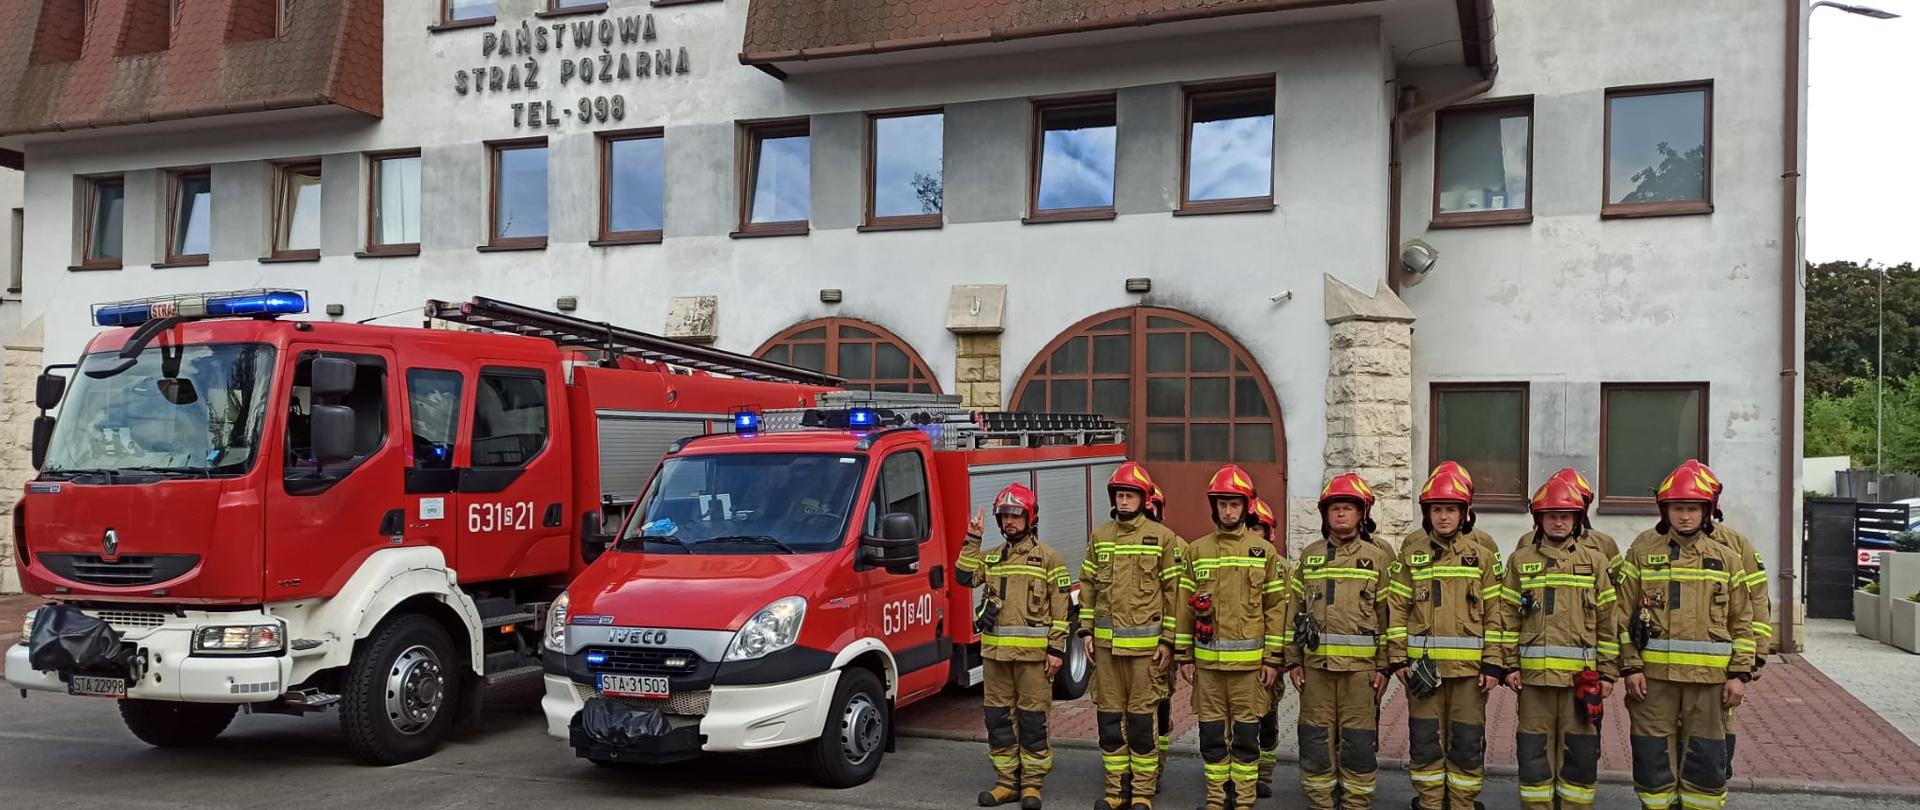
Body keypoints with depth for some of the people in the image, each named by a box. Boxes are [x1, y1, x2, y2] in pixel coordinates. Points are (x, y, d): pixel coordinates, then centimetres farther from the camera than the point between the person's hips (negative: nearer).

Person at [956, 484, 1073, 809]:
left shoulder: (1048, 557, 0)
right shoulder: (992, 558, 15)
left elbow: (1060, 607, -3)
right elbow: (964, 576, 0)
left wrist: (1056, 649, -9)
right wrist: (973, 539, -3)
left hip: (1033, 651, -5)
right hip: (995, 650, 5)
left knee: (1032, 719, 0)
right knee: (997, 717, 9)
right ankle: (1007, 782, 19)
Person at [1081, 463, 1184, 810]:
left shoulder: (1162, 537, -2)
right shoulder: (1099, 537, 9)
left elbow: (1173, 590, -2)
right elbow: (1088, 586, 13)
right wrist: (1086, 630, 7)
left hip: (1144, 642, -4)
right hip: (1105, 641, 4)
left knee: (1142, 717, 0)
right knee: (1109, 716, 8)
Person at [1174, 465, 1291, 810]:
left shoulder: (1265, 551, 1)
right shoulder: (1196, 551, 6)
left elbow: (1277, 607, 1)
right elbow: (1185, 606, 8)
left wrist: (1273, 659, -2)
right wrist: (1184, 656, 5)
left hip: (1249, 660, -2)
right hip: (1207, 660, 2)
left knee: (1246, 733, 4)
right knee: (1211, 733, 8)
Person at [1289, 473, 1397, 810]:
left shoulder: (1378, 557, 3)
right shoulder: (1309, 555, 10)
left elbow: (1388, 615, 1)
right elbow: (1295, 610, 11)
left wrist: (1384, 666, -3)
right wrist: (1293, 660, 6)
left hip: (1361, 665, -2)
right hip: (1315, 664, 2)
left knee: (1359, 741, 2)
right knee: (1316, 739, 7)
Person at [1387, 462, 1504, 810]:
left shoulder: (1481, 554, 4)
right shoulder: (1412, 553, 5)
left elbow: (1494, 612, 2)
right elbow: (1397, 607, 4)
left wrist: (1493, 663, -3)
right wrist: (1399, 658, -1)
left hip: (1469, 664, 0)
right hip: (1422, 663, 1)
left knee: (1467, 742, 5)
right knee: (1425, 741, 6)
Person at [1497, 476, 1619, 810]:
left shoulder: (1594, 560, 6)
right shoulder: (1521, 559, 7)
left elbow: (1607, 621, 6)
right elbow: (1508, 616, 6)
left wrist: (1608, 672, 3)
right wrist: (1510, 664, 0)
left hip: (1582, 673, 0)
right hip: (1534, 672, 1)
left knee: (1580, 750, 4)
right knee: (1534, 749, 5)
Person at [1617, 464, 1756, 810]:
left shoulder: (1726, 557, 8)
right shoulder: (1642, 552, 4)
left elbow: (1742, 621, 8)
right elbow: (1624, 613, 2)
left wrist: (1740, 674, 1)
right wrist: (1631, 667, -5)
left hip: (1709, 676, 1)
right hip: (1653, 673, -1)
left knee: (1706, 756, 5)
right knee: (1654, 754, 4)